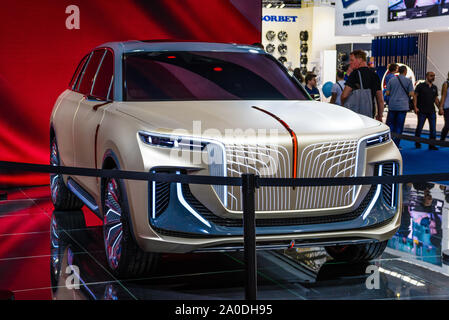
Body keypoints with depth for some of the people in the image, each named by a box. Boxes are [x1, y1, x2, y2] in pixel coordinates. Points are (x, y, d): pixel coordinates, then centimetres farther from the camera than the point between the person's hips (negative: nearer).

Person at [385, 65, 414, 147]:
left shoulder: (391, 80, 4)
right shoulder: (408, 81, -2)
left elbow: (387, 93, 1)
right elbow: (411, 94, -6)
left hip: (392, 106, 2)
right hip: (403, 106, -2)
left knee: (390, 123, 12)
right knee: (399, 125, 3)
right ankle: (396, 144, 3)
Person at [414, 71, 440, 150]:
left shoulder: (434, 87, 14)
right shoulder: (420, 86, -1)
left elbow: (436, 99, 18)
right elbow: (415, 96, -4)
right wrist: (415, 107, -14)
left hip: (432, 111, 4)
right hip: (422, 111, -4)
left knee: (433, 128, -1)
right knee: (419, 127, 2)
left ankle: (432, 145, 4)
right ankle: (417, 143, 19)